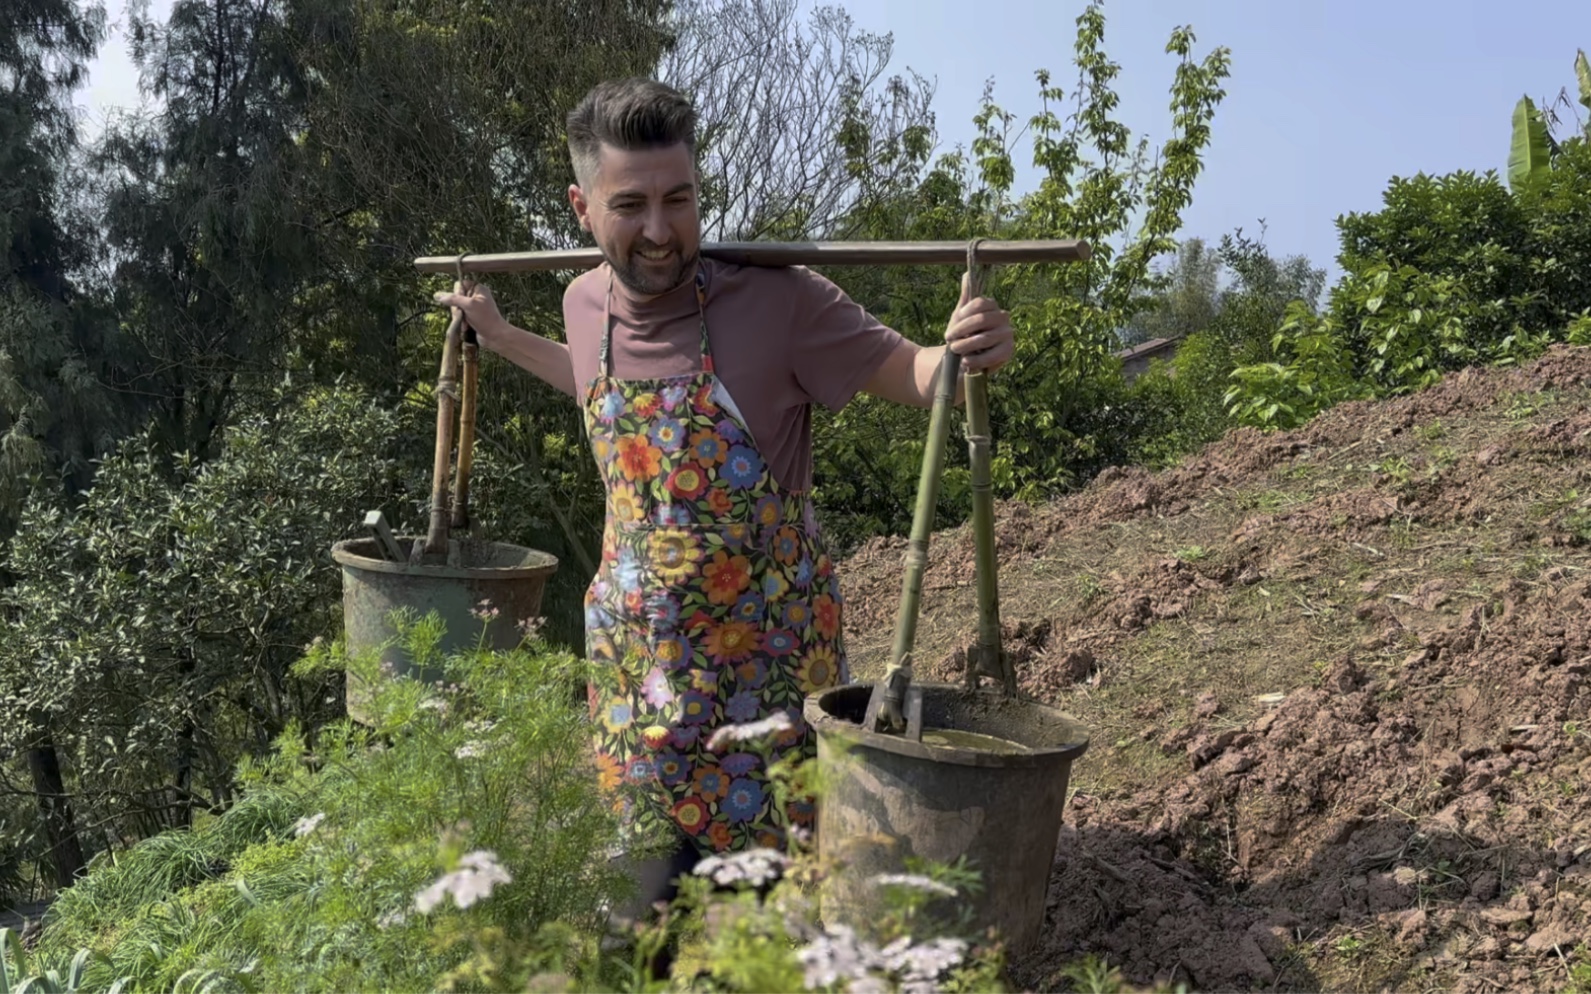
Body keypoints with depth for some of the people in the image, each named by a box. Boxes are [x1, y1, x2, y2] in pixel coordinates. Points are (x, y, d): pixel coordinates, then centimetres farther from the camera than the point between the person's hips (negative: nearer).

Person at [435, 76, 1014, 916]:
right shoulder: (585, 304, -3)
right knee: (648, 895, 18)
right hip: (635, 654, 5)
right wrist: (497, 336, 23)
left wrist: (966, 352, -34)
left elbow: (913, 377, -12)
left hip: (766, 655, -4)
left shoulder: (776, 300, -20)